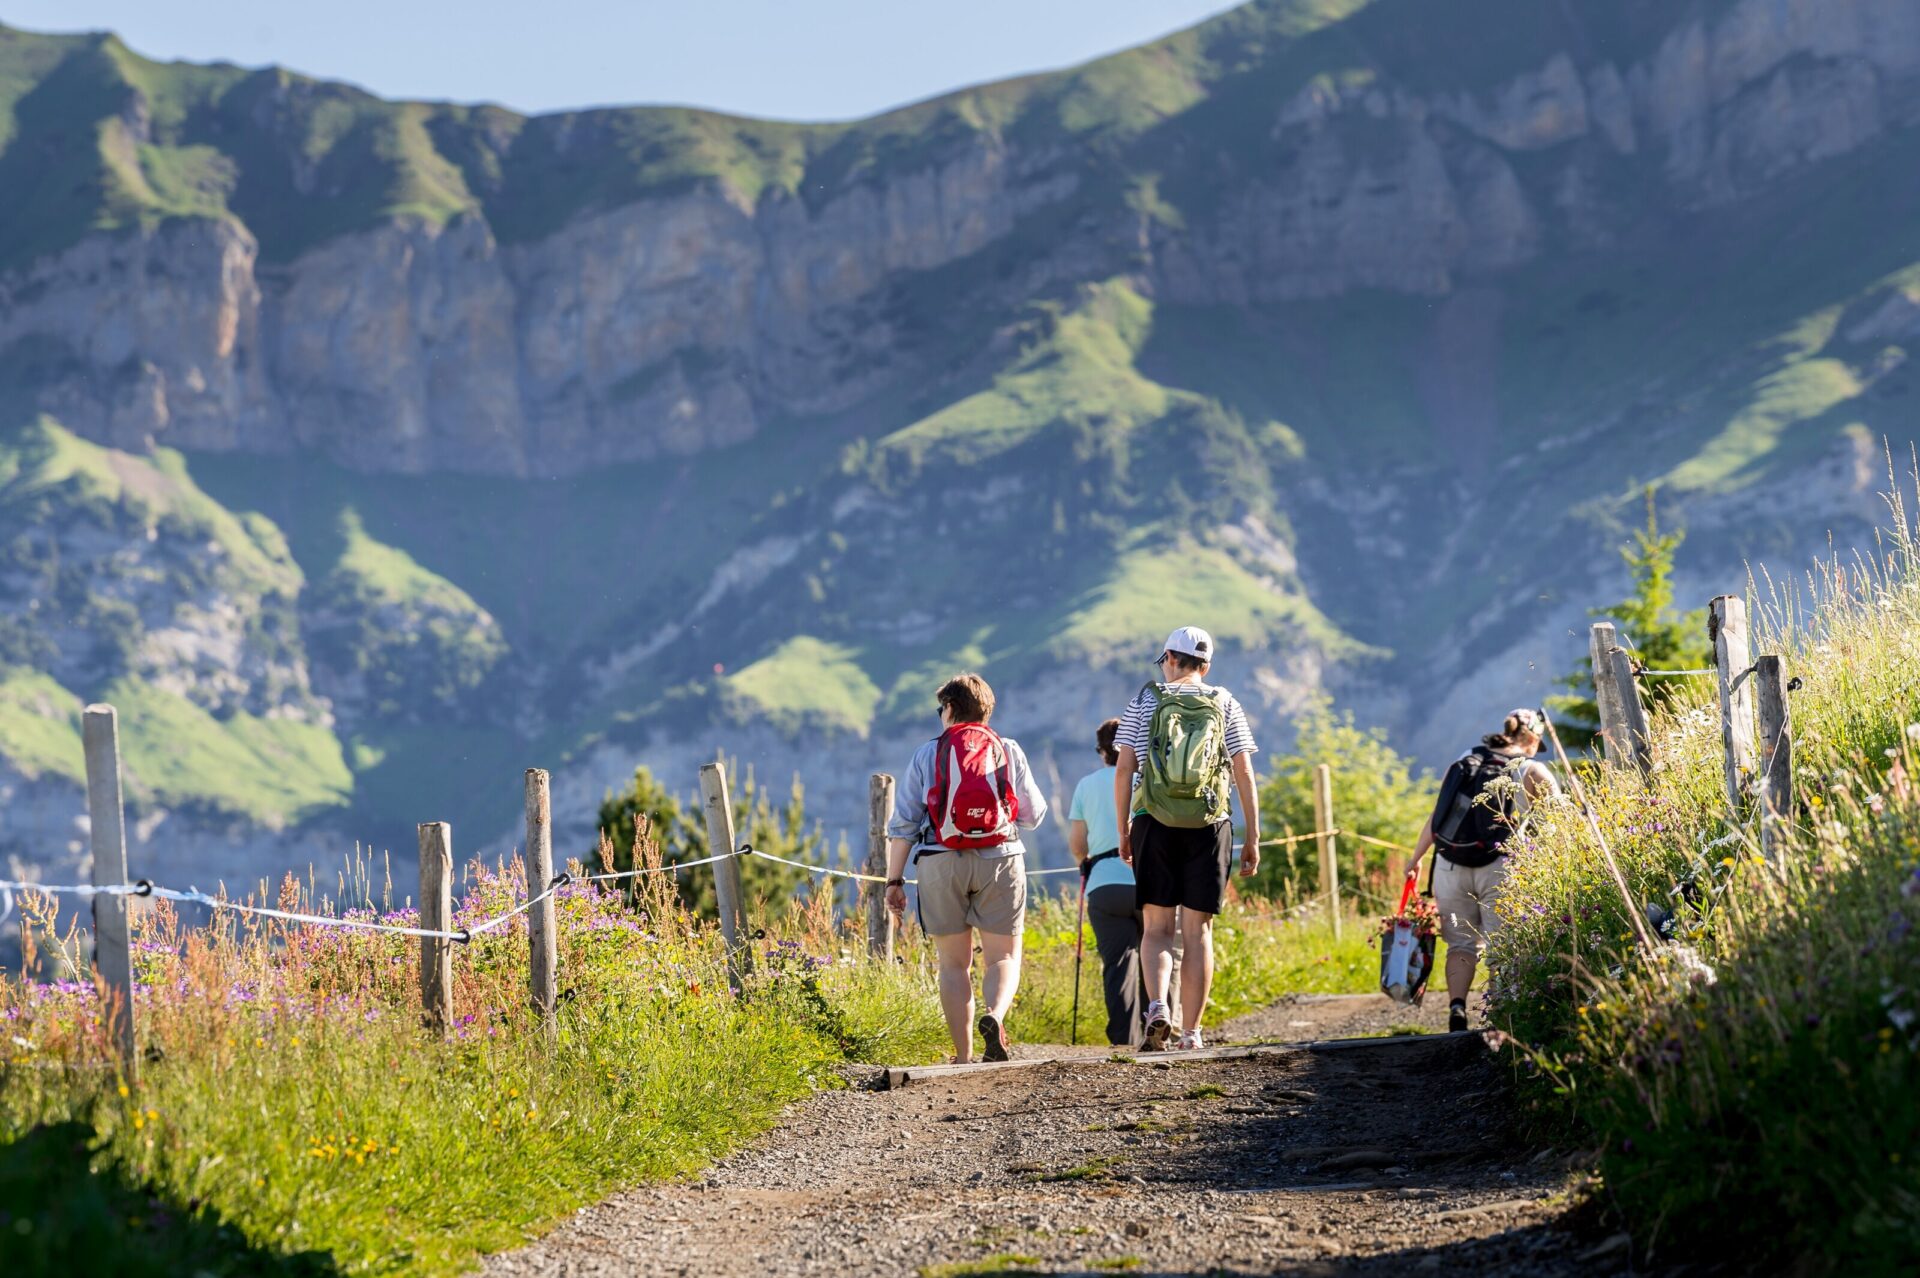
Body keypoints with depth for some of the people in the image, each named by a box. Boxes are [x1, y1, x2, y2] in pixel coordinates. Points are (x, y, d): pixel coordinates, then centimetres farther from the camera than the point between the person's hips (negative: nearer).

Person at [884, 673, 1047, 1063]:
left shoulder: (927, 755, 5)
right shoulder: (1009, 751, 7)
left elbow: (903, 823, 2)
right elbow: (1033, 815, 12)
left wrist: (894, 880, 5)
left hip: (942, 863, 0)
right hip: (999, 861, 0)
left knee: (954, 964, 7)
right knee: (1004, 956, 6)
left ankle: (963, 1056, 3)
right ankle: (995, 1015, -24)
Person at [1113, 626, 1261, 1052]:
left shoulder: (1145, 702, 5)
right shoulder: (1225, 705, 7)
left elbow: (1124, 769, 0)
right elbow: (1244, 774, 2)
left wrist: (1123, 831, 6)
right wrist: (1252, 839, 5)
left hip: (1155, 825, -1)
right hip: (1210, 826, 1)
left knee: (1157, 926, 6)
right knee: (1198, 931, 5)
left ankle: (1157, 1006, -18)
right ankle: (1190, 1031, 3)